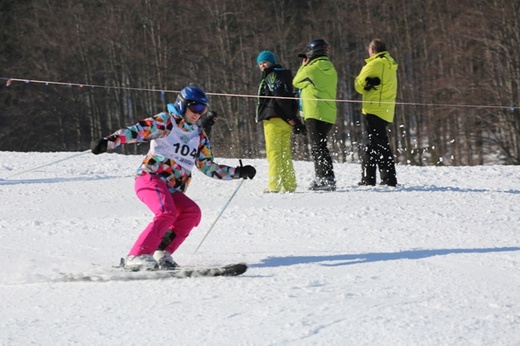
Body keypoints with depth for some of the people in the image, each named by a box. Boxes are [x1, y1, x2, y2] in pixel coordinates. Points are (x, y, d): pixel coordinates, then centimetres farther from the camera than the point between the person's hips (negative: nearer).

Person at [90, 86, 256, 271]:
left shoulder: (199, 136, 21)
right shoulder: (165, 122, 1)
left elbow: (208, 167, 23)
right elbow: (136, 131, -12)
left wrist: (238, 172, 14)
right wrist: (109, 142, -27)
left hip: (173, 190, 7)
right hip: (150, 178, -7)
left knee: (192, 212, -20)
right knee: (167, 213, -31)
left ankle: (162, 254, -14)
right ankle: (137, 257, -34)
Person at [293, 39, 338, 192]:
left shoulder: (313, 68, -11)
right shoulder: (329, 68, 14)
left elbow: (296, 82, 3)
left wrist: (303, 66, 14)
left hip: (315, 114, -9)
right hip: (328, 114, 9)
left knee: (318, 147, -9)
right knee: (320, 146, 15)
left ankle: (326, 178, -15)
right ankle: (322, 179, 19)